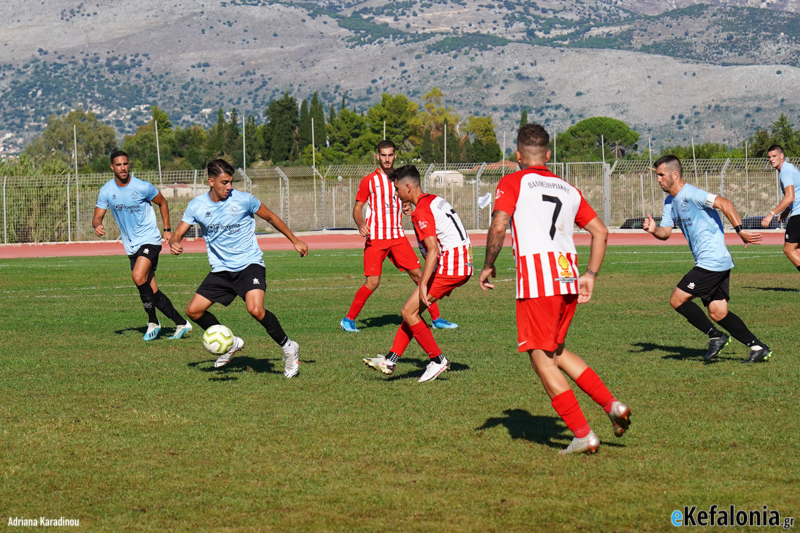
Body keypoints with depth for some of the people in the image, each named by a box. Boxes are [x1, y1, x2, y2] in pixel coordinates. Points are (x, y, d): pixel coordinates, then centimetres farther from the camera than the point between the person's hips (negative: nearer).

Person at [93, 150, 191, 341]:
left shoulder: (143, 187, -11)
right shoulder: (106, 191, -2)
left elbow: (162, 203, 6)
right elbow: (97, 217, 1)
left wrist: (167, 229, 4)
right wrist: (97, 226, -23)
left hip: (149, 240, -5)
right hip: (131, 245, 5)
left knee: (138, 277, -26)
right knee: (152, 292, 3)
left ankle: (153, 322, -9)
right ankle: (181, 324, 15)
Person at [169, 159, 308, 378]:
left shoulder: (243, 200, -9)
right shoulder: (197, 206, -2)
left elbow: (270, 217, 6)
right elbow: (178, 233, 3)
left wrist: (295, 241, 10)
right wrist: (174, 243, -22)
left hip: (250, 264, -4)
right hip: (221, 269, 4)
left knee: (255, 310, -27)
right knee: (193, 310, -4)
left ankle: (288, 348, -5)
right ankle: (229, 343, 20)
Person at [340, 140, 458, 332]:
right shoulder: (369, 181, 0)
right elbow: (357, 209, 2)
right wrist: (361, 225, -17)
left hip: (398, 236, 4)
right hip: (376, 237, -4)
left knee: (418, 275, -2)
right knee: (373, 282, -11)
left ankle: (436, 318, 6)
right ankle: (348, 319, 5)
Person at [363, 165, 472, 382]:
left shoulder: (422, 211, -14)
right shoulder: (436, 201, 16)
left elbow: (433, 250, -23)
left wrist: (423, 284, -26)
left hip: (449, 267, -10)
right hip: (462, 266, 10)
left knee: (409, 312, -6)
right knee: (413, 311, 13)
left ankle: (438, 360, 2)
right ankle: (391, 360, 14)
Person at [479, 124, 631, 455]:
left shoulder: (513, 183, 4)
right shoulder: (568, 189, 21)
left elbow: (499, 226, -12)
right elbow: (600, 231, 18)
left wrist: (488, 266, 0)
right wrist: (590, 275, 19)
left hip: (537, 279, -6)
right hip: (568, 278, 6)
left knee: (541, 358, 1)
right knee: (556, 351, 22)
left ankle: (583, 435, -4)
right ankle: (612, 405, 10)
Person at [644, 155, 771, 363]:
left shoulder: (689, 194, -14)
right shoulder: (670, 201, 16)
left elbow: (724, 203, -23)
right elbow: (666, 232, 15)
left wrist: (740, 230, -29)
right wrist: (654, 229, -8)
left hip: (711, 262, -10)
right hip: (717, 263, 10)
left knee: (677, 300, -6)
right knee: (718, 313, 8)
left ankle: (716, 336, 1)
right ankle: (758, 348, 8)